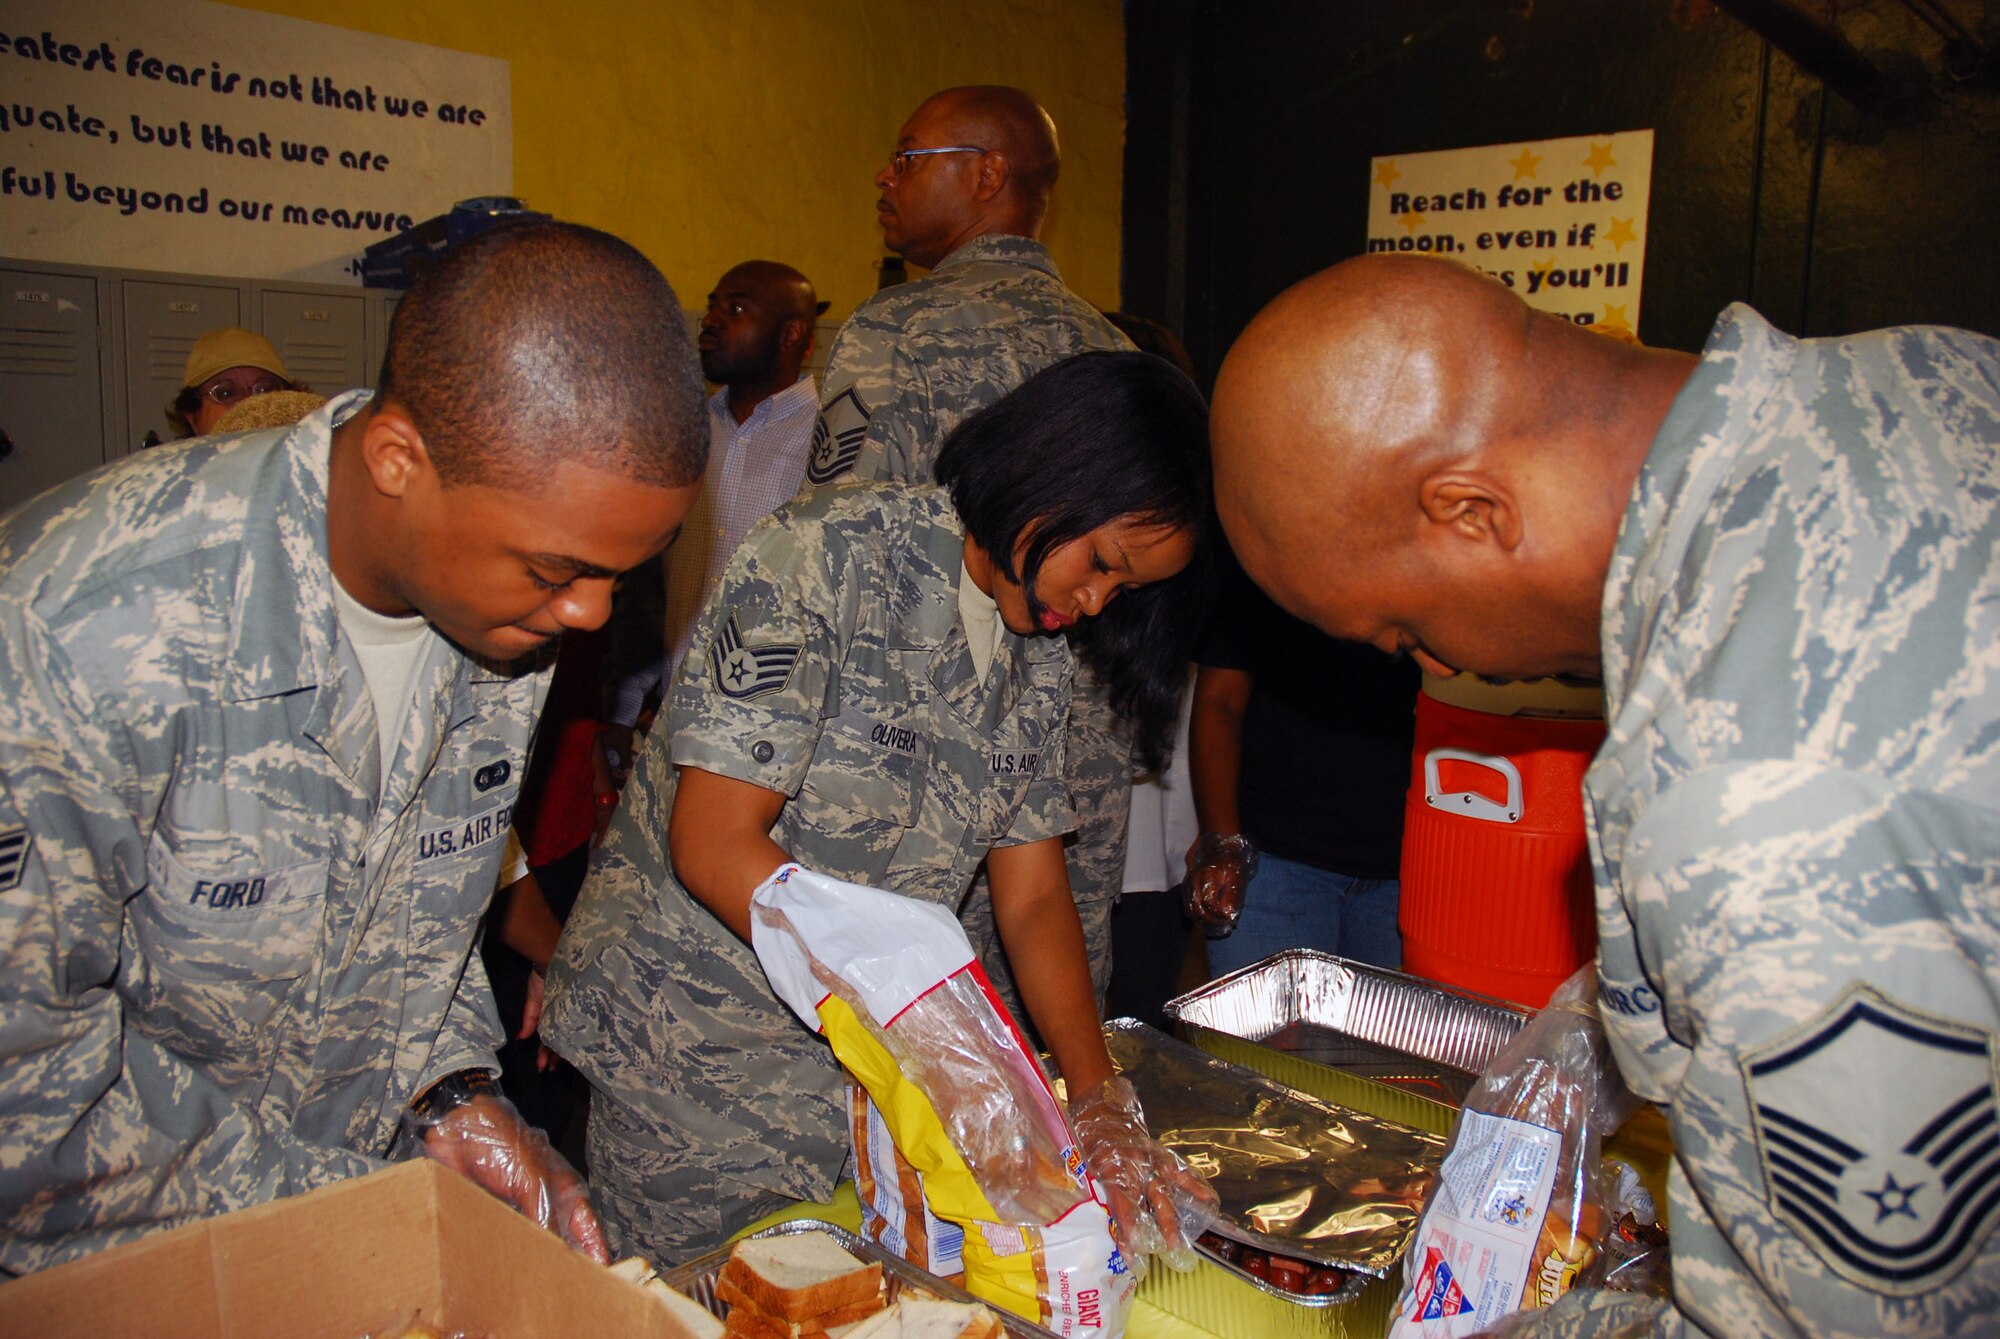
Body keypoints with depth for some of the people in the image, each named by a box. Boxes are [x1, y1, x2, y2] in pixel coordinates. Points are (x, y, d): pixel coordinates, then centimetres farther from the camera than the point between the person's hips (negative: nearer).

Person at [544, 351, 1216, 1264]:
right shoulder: (826, 557, -18)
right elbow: (714, 846, -23)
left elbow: (1034, 898, 4)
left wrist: (1099, 1104, -8)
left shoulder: (1037, 658, 3)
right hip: (696, 1054, -5)